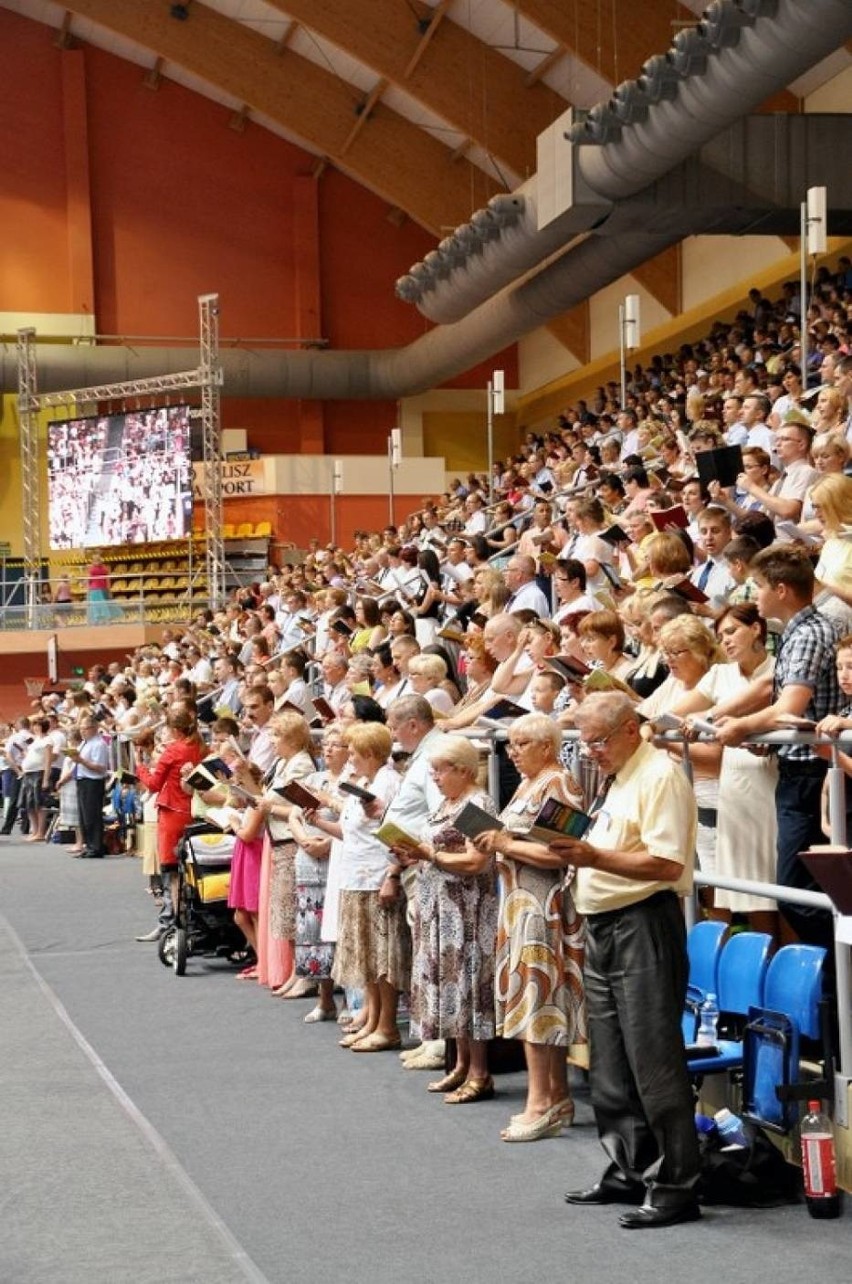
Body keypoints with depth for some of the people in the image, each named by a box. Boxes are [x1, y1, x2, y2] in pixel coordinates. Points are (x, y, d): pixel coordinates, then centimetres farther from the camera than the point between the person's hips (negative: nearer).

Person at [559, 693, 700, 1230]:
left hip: (645, 927, -10)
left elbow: (667, 863, -21)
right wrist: (574, 851, 8)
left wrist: (594, 857, -26)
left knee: (654, 1060, -8)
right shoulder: (613, 779, 18)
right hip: (605, 926, 10)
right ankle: (628, 1172, 23)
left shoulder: (660, 776, -12)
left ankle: (674, 1187, -3)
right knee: (611, 1064, 13)